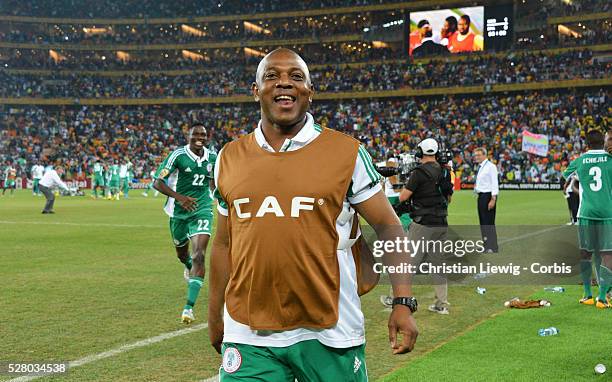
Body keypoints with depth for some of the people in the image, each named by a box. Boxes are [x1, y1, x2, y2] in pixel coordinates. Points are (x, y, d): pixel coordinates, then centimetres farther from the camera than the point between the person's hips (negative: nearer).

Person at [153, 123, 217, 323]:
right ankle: (189, 265, 61)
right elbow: (157, 182, -17)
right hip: (179, 211, 0)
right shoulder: (178, 155, -13)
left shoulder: (212, 157, 0)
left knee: (199, 255, -17)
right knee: (182, 254, 20)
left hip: (202, 210, 0)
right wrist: (179, 197, -28)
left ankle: (189, 307, -18)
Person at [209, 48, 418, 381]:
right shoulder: (230, 158, 8)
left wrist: (403, 303, -8)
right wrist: (215, 318, 17)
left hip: (329, 334, -2)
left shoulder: (346, 153, -1)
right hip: (249, 336, 2)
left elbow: (388, 228, 1)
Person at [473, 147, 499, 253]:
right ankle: (486, 246, 20)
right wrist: (476, 187, 9)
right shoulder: (480, 167, 15)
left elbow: (494, 183, -15)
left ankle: (492, 248, -5)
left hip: (488, 196, -9)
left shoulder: (490, 166, -11)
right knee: (482, 222, 13)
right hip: (481, 196, 9)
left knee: (489, 222, -9)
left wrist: (493, 199, -20)